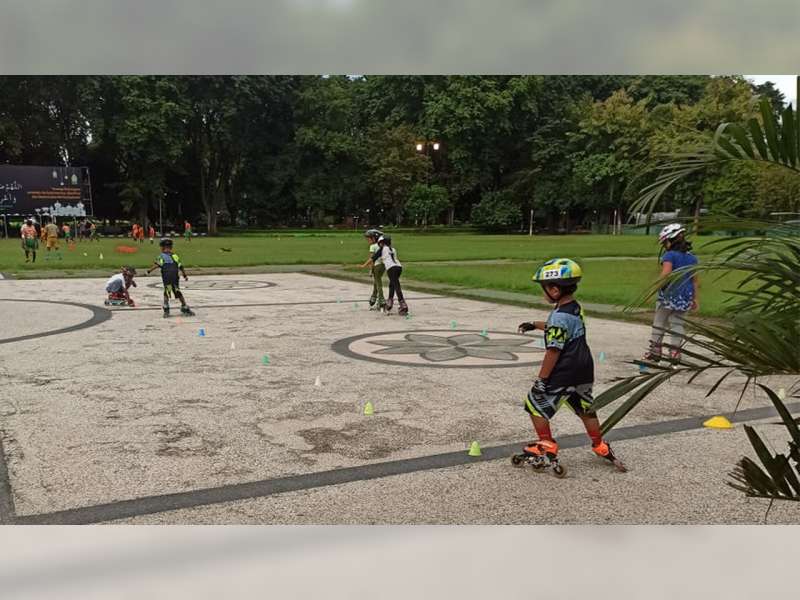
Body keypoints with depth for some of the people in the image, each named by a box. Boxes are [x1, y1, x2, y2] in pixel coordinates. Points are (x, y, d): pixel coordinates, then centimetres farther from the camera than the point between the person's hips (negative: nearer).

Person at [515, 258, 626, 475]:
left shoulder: (559, 317, -22)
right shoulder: (576, 309, 6)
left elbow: (553, 352, -22)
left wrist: (541, 379, -16)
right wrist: (534, 325, 34)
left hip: (563, 375, -9)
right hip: (584, 371, 9)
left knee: (535, 405, 7)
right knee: (586, 409, 23)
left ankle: (548, 447, 14)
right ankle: (600, 446, 35)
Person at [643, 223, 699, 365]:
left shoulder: (669, 256, -9)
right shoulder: (692, 258, 9)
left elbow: (666, 273, -24)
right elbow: (695, 280, 10)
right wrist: (696, 298, 14)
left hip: (669, 295, -5)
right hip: (685, 297, 5)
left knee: (659, 323, 9)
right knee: (677, 325, 10)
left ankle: (655, 352, 15)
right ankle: (674, 354, 9)